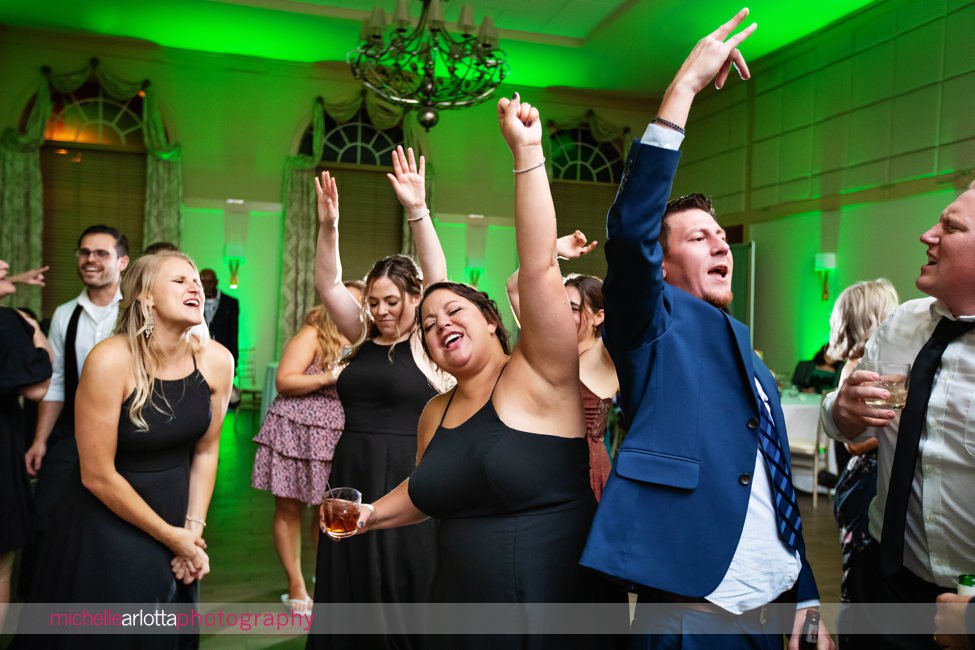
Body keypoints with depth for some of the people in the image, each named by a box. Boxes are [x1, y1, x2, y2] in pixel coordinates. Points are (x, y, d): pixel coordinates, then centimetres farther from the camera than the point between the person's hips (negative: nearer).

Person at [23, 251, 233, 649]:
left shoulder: (216, 361, -11)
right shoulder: (111, 361, -23)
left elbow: (205, 450, 2)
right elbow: (97, 475, -19)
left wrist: (194, 529, -1)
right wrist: (170, 535, -12)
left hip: (176, 510, 4)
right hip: (107, 524, -4)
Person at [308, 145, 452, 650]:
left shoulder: (426, 342, -4)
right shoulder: (362, 338, 8)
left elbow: (436, 280, -17)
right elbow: (328, 284, 2)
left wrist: (418, 211, -26)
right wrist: (328, 225, -13)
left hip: (409, 483, -5)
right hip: (353, 480, 5)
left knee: (403, 592, 7)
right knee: (350, 592, 14)